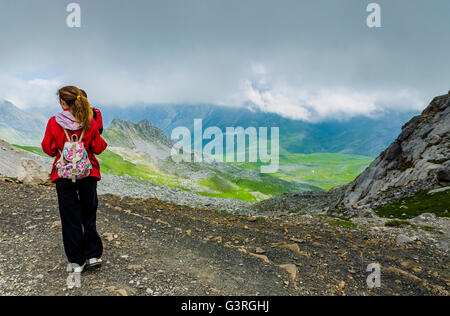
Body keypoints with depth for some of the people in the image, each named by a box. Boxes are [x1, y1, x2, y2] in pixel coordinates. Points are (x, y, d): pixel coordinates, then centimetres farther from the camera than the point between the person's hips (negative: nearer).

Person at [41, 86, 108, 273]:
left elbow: (48, 149, -1)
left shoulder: (54, 123, -9)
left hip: (64, 176, -1)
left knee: (70, 218, 9)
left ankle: (76, 262, 17)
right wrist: (102, 142, 18)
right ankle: (93, 255, 19)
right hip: (88, 173, 1)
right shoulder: (90, 122, -7)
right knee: (89, 215, 17)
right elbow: (98, 148, -2)